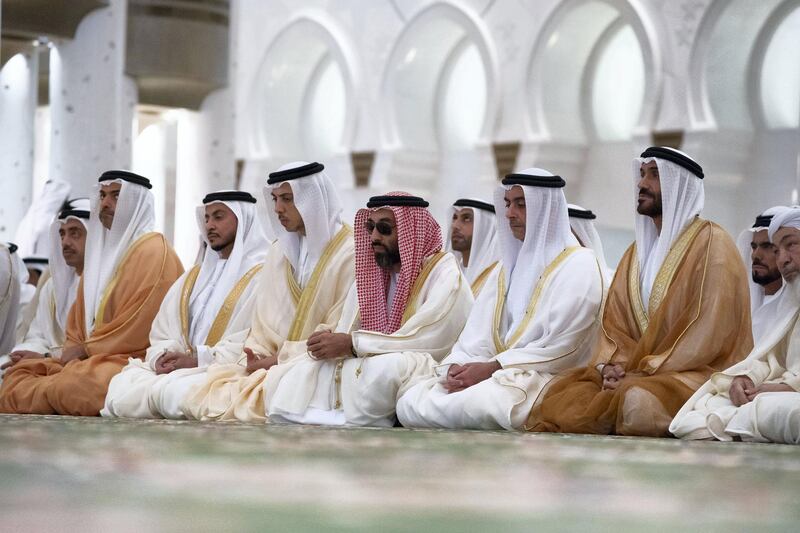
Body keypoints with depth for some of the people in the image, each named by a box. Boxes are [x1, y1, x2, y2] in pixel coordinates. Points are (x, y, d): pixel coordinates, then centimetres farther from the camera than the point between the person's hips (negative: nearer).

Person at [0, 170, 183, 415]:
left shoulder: (153, 251, -9)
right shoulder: (102, 249, 19)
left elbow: (140, 324, -18)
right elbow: (79, 318, 20)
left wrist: (85, 349, -9)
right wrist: (72, 350, -1)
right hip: (90, 358, 8)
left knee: (76, 384, -35)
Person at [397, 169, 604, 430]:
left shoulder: (578, 264, -1)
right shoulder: (508, 266, 22)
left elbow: (561, 347, -13)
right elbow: (478, 332, 13)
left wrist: (491, 368, -16)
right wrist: (456, 367, -9)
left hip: (546, 379, -7)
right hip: (498, 376, 7)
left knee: (475, 405, -37)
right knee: (409, 403, -16)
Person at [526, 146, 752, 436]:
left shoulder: (711, 243, -5)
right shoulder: (638, 252, 19)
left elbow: (709, 333, -15)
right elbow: (614, 321, 13)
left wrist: (645, 372, -19)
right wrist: (607, 367, -9)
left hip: (699, 373, -7)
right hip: (637, 372, 7)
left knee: (637, 400, -37)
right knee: (558, 389, -13)